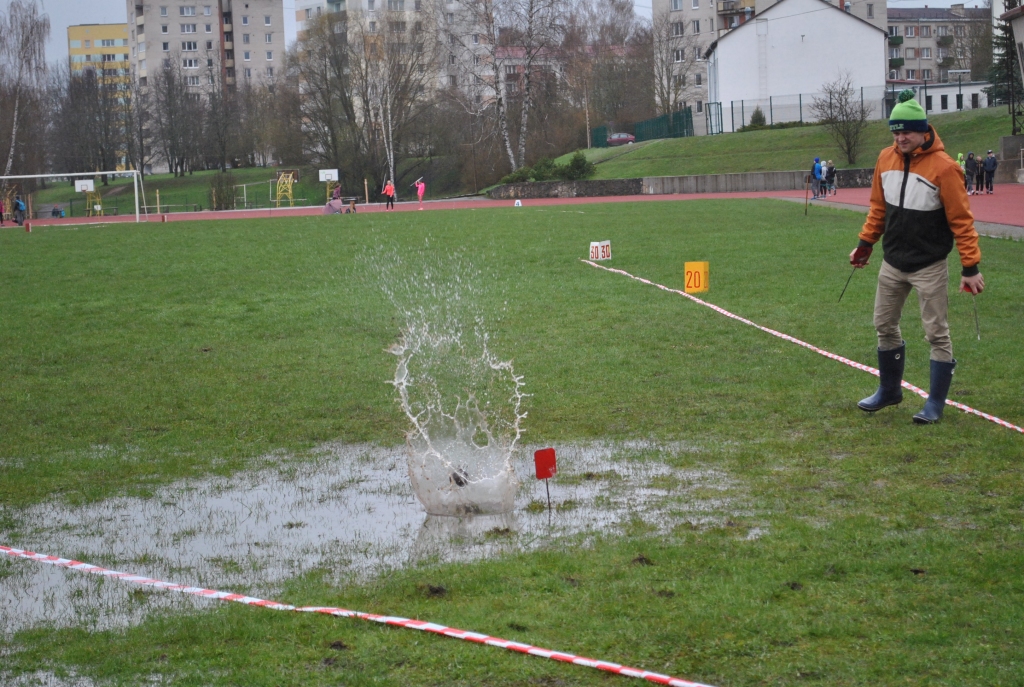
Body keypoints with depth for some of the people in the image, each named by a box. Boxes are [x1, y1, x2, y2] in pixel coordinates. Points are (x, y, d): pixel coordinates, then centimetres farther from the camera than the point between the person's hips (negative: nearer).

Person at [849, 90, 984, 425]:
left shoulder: (943, 167, -18)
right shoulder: (886, 159, 0)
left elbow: (961, 220, -16)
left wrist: (970, 266, -18)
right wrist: (865, 243, 12)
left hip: (929, 267, -6)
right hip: (892, 262, 6)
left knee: (937, 334, 0)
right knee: (885, 326, 15)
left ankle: (936, 403, 10)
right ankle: (889, 390, 32)